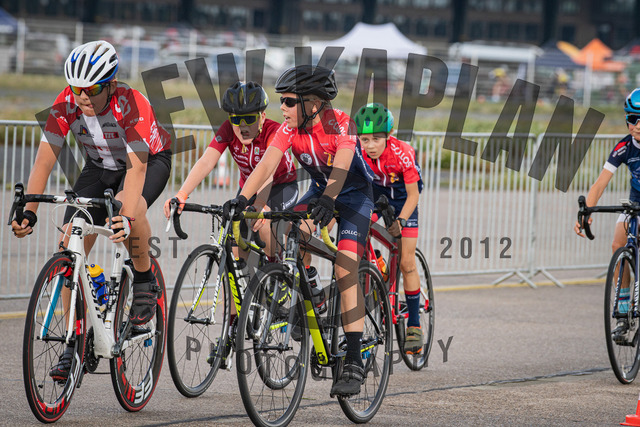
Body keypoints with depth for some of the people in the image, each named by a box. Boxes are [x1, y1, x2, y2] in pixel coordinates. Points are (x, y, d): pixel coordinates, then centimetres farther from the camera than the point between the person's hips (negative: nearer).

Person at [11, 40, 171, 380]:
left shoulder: (131, 105, -35)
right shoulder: (67, 104, -24)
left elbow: (136, 166, -42)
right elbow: (44, 160, -25)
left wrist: (126, 217, -56)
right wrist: (28, 211, -38)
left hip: (150, 161, -4)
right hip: (99, 167, 4)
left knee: (128, 208, -38)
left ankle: (145, 283, -11)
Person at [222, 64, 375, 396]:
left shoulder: (340, 124, -29)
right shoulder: (289, 129, -15)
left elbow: (340, 168, -44)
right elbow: (266, 165, -27)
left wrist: (328, 201, -61)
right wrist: (242, 198, -44)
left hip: (354, 194, -5)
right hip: (319, 190, 5)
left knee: (345, 270, -19)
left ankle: (353, 364, -21)